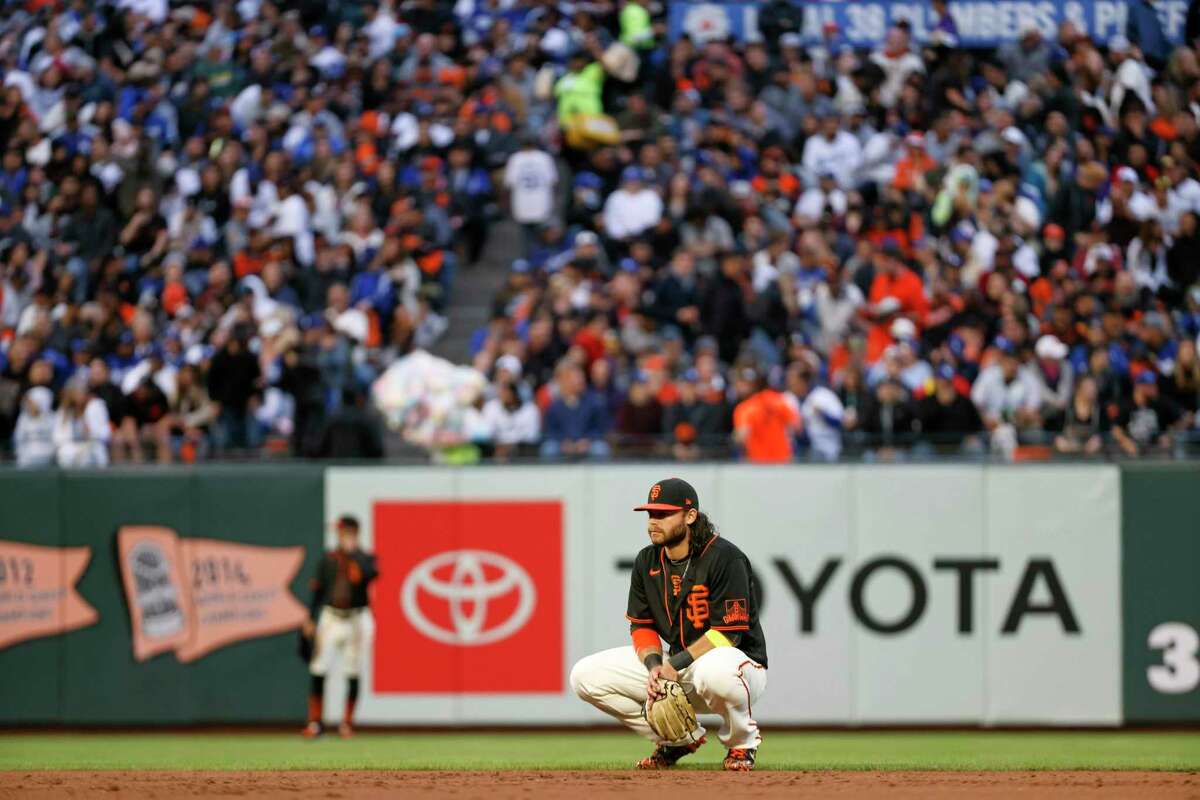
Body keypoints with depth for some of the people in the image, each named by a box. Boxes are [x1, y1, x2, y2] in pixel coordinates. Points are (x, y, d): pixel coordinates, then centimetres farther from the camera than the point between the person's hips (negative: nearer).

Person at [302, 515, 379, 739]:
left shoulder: (365, 559, 3)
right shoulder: (327, 560, 9)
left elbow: (371, 574, -21)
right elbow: (317, 590, 12)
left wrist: (353, 552, -17)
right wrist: (310, 619, 6)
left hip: (355, 621, -1)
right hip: (330, 618, 1)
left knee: (353, 674, 0)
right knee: (318, 672, -6)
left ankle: (347, 722, 11)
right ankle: (315, 722, 0)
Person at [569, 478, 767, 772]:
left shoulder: (724, 557, -18)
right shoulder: (647, 561, 3)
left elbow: (729, 633, -22)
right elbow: (641, 625, 6)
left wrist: (676, 664, -26)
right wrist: (654, 665, -15)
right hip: (677, 667, 7)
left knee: (717, 671, -46)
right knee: (585, 676, -5)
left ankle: (742, 742, -9)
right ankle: (680, 738, 8)